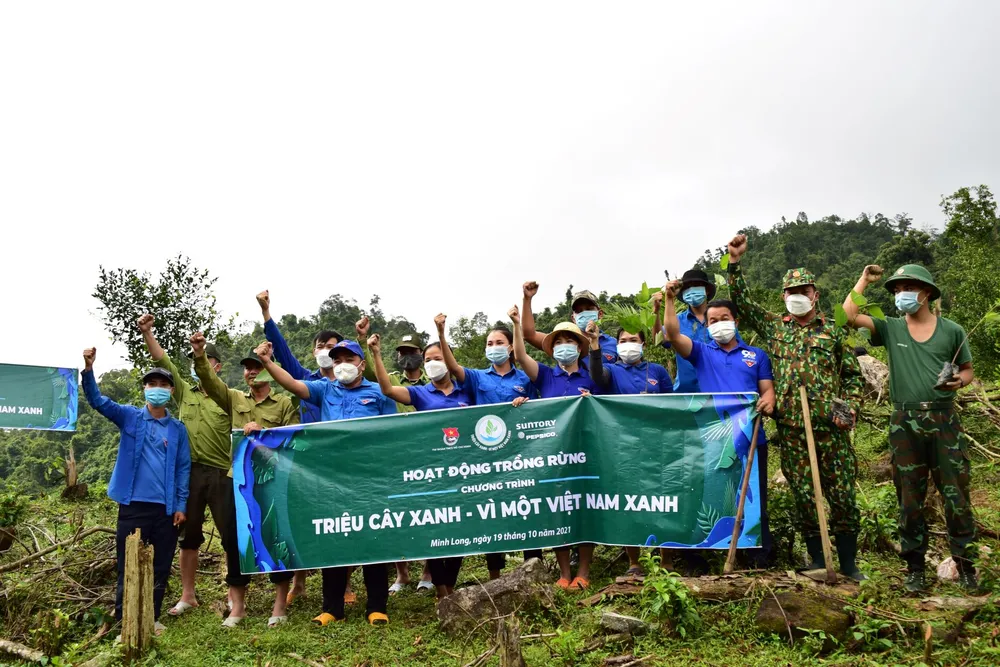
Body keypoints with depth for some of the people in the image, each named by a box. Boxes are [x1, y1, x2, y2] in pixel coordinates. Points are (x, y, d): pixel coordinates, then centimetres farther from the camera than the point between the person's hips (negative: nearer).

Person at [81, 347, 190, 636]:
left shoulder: (178, 429, 6)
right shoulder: (129, 417, 3)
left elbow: (183, 468, 6)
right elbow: (98, 400, -10)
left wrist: (181, 505, 0)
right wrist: (88, 369, -26)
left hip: (166, 509, 2)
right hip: (133, 505, -2)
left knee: (160, 568, 10)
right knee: (128, 567, 5)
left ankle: (152, 618, 24)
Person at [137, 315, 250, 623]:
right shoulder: (185, 392, 9)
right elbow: (162, 361, 2)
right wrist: (147, 332, -8)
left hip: (221, 474, -3)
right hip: (189, 472, 3)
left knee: (232, 537, -3)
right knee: (189, 535, 13)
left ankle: (238, 603, 4)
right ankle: (187, 595, 27)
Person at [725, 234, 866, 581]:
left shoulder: (833, 331, 9)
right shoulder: (774, 327, 12)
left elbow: (853, 374, 12)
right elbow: (742, 303, 11)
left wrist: (851, 408, -4)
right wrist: (734, 263, 1)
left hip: (830, 425, -1)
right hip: (791, 428, 1)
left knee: (843, 495, 1)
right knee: (803, 496, 5)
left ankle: (849, 563, 15)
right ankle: (817, 560, 18)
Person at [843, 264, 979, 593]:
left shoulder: (952, 331, 3)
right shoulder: (890, 329, 4)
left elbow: (967, 369, 11)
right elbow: (848, 315, -6)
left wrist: (959, 381, -11)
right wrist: (864, 281, 0)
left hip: (944, 420, -1)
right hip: (905, 422, 1)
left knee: (956, 495, 2)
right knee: (910, 498, 8)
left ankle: (965, 565, 17)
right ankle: (915, 568, 19)